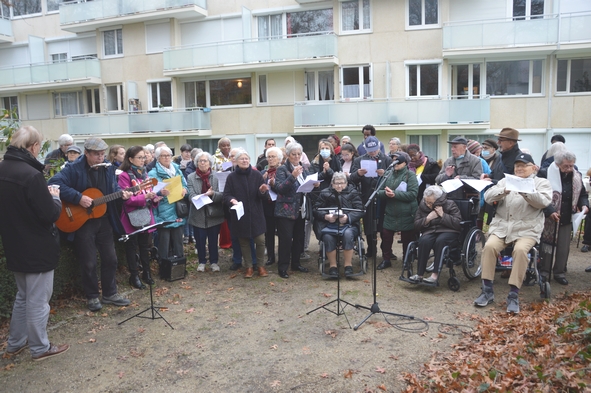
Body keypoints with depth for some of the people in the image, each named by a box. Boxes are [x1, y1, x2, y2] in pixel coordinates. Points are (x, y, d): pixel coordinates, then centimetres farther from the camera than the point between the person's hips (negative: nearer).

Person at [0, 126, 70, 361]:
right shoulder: (31, 174, -24)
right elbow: (50, 215, -22)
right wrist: (55, 197, -4)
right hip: (37, 248, -8)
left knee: (23, 295, 24)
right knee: (38, 300, 6)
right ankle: (40, 348, 21)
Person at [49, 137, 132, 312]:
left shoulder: (108, 167, 3)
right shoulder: (74, 168, -14)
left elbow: (113, 186, 14)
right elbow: (54, 183, -25)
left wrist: (122, 193, -9)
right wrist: (78, 198, -28)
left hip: (104, 220, 5)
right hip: (82, 221, -5)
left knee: (110, 258, 11)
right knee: (89, 263, 3)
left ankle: (110, 293, 26)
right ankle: (92, 296, 22)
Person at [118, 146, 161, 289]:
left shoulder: (144, 173, 11)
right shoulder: (124, 175, -11)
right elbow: (127, 199, -18)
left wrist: (158, 194, -5)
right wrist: (145, 197, -30)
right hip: (132, 217, -6)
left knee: (144, 245, 14)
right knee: (132, 246, 5)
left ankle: (146, 272, 24)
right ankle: (134, 276, 13)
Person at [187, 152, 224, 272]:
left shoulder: (216, 177, 1)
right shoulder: (191, 177, 0)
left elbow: (221, 195, -6)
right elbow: (191, 196, -10)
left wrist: (212, 194, -27)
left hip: (213, 214, 0)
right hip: (198, 215, 0)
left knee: (213, 240, 10)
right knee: (200, 241, 9)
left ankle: (214, 261, 25)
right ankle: (202, 262, 27)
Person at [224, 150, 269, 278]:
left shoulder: (257, 175, -1)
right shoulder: (231, 177, -1)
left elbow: (265, 196, -1)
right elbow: (226, 195, -2)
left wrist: (263, 191, -24)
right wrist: (232, 200, -23)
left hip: (256, 214, 0)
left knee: (260, 240, -2)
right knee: (244, 242, 9)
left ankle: (261, 265, 18)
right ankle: (249, 267, 24)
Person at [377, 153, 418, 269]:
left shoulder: (410, 175, -6)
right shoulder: (388, 175, 7)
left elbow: (413, 194, -17)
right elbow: (379, 192, 4)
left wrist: (395, 194, -24)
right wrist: (385, 193, -19)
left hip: (406, 214, -3)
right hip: (390, 214, 4)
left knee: (407, 239, 8)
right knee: (386, 236, 3)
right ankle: (386, 259, 21)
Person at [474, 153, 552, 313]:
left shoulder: (542, 183, 11)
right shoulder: (505, 181, 18)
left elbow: (543, 201, -9)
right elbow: (488, 197, 3)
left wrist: (524, 191, -25)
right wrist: (504, 191, -16)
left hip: (527, 229, -2)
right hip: (502, 226, 3)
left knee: (520, 250, -32)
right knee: (489, 246, -25)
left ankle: (513, 295, -23)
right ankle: (487, 290, -15)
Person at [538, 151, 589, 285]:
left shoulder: (577, 176, 4)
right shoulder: (545, 174, -12)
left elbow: (583, 194, 16)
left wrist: (584, 205, -5)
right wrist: (549, 211, -22)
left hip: (567, 218, 4)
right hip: (549, 218, -4)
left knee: (564, 247, 10)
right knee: (546, 244, 6)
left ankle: (559, 273, 23)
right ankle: (544, 272, 18)